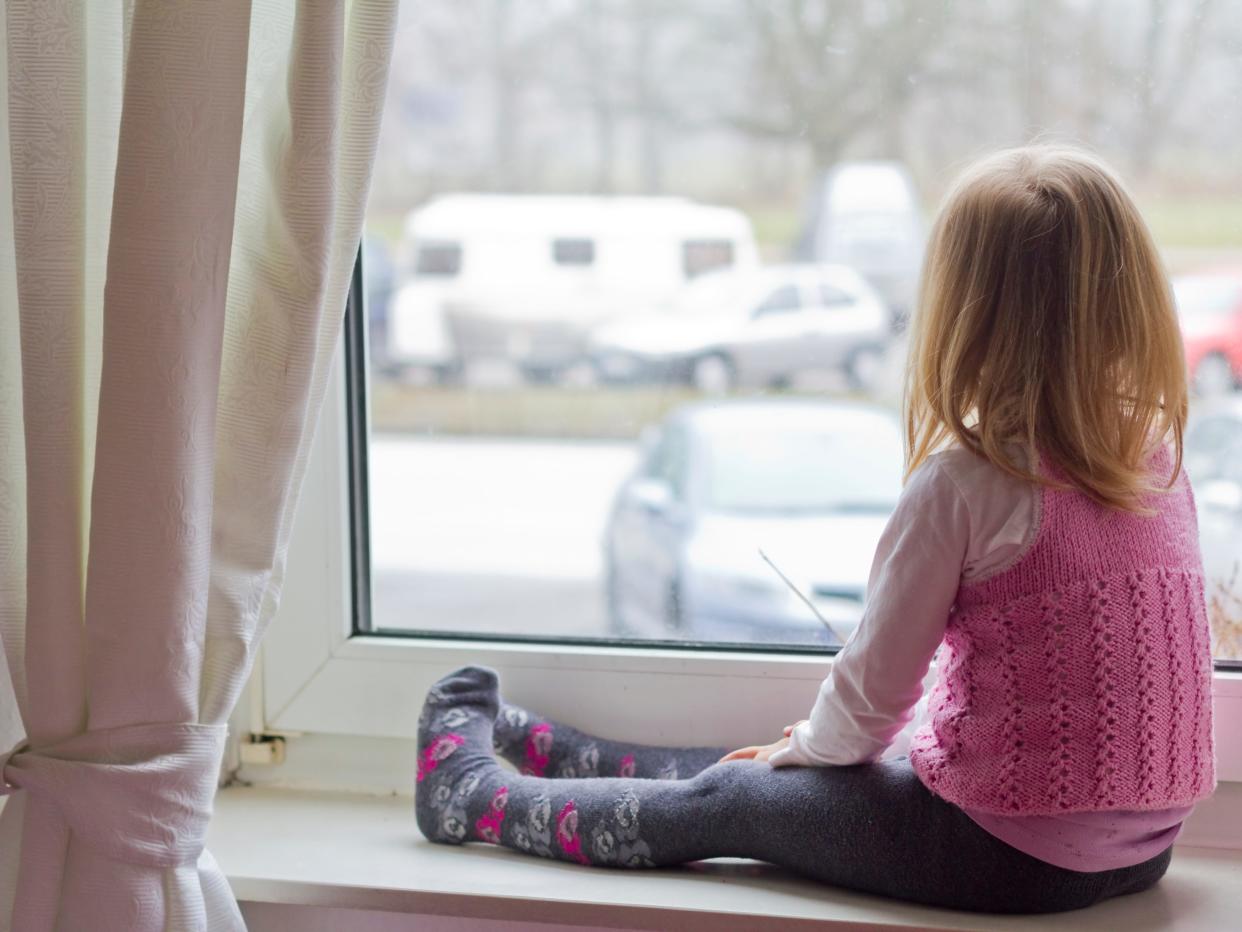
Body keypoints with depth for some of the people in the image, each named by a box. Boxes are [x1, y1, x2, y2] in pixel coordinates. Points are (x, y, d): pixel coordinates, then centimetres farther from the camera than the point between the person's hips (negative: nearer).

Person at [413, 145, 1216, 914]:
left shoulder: (964, 480, -20)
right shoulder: (1160, 457, 3)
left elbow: (877, 683, -11)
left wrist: (805, 748, 12)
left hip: (1015, 853, -7)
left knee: (726, 803, 11)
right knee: (770, 771, 22)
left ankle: (476, 798, 31)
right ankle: (541, 746, 40)